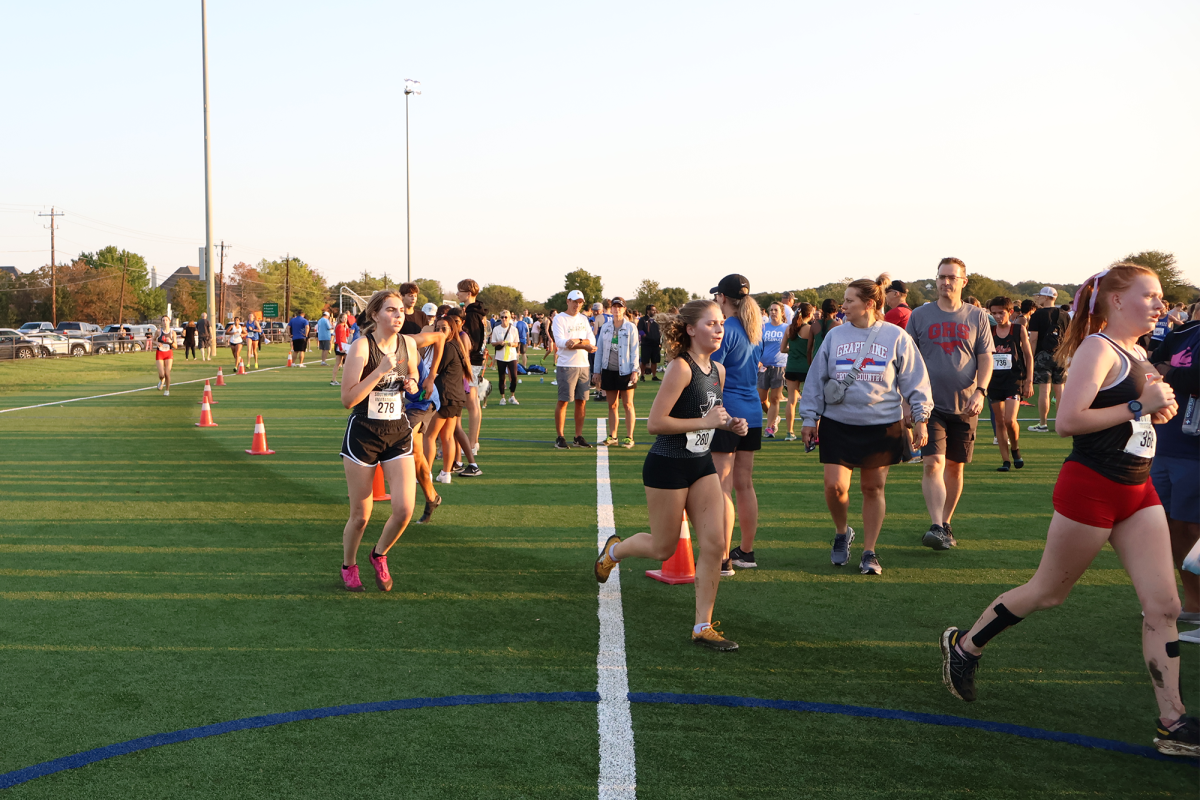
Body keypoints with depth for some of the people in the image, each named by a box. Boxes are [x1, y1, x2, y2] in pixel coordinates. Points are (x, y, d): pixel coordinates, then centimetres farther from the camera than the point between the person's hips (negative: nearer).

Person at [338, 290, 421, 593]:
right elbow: (347, 399, -18)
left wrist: (412, 384, -1)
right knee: (360, 515, 5)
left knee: (404, 508, -9)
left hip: (398, 433, 4)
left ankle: (379, 555, 20)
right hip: (363, 434, -4)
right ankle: (348, 566, 32)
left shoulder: (407, 344, 2)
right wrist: (381, 370, -25)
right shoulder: (362, 346, -14)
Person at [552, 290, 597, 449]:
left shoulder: (584, 319, 14)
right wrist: (585, 346, -15)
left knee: (581, 401, 6)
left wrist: (577, 341, -17)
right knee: (563, 401, -4)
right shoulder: (559, 318, -3)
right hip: (566, 366, -5)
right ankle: (560, 437, 2)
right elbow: (560, 342, -15)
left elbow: (592, 341, 3)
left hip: (583, 365, 5)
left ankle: (578, 437, 13)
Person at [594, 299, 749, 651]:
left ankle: (703, 626, 7)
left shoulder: (718, 371, 6)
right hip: (667, 467, -7)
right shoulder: (680, 368, -19)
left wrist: (730, 425, 3)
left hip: (702, 465, 7)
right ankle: (614, 549, 39)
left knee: (715, 544, -2)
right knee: (663, 549, 7)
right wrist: (705, 422, -24)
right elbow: (654, 423, -23)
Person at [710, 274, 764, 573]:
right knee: (744, 484, 15)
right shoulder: (754, 330, 13)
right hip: (752, 413, 9)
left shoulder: (725, 330, -12)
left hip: (725, 412, -8)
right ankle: (746, 552, 23)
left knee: (722, 488, -6)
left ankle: (722, 559, -5)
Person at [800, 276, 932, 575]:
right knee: (835, 485, -7)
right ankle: (841, 533, 22)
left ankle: (869, 552, 18)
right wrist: (809, 418, 8)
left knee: (873, 488, 5)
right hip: (837, 424, 2)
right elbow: (817, 379, 10)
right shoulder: (835, 336, 5)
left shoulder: (896, 337, -1)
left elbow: (915, 379, 4)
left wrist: (920, 418, 1)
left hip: (882, 425, -1)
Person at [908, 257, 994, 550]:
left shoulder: (977, 317, 6)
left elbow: (985, 358, 5)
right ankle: (936, 527, -19)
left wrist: (980, 391, -10)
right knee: (933, 463, -15)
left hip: (964, 405, 2)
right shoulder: (920, 315, 5)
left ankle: (946, 524, 23)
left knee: (955, 468, 9)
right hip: (930, 404, -1)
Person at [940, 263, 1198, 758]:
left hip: (1138, 491, 8)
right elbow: (1067, 422, -23)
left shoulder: (1136, 353, 13)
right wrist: (1138, 405, -20)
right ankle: (964, 647, 26)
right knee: (1048, 592, 7)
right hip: (1090, 489, -8)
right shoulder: (1098, 349, -14)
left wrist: (1158, 407, 3)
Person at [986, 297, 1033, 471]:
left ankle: (1015, 448, 12)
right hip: (994, 380, 3)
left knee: (1010, 420, -16)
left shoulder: (1019, 330, 1)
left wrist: (1029, 382, -1)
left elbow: (1029, 356, 4)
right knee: (1000, 421, 4)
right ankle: (1006, 460, 12)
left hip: (1014, 379, -3)